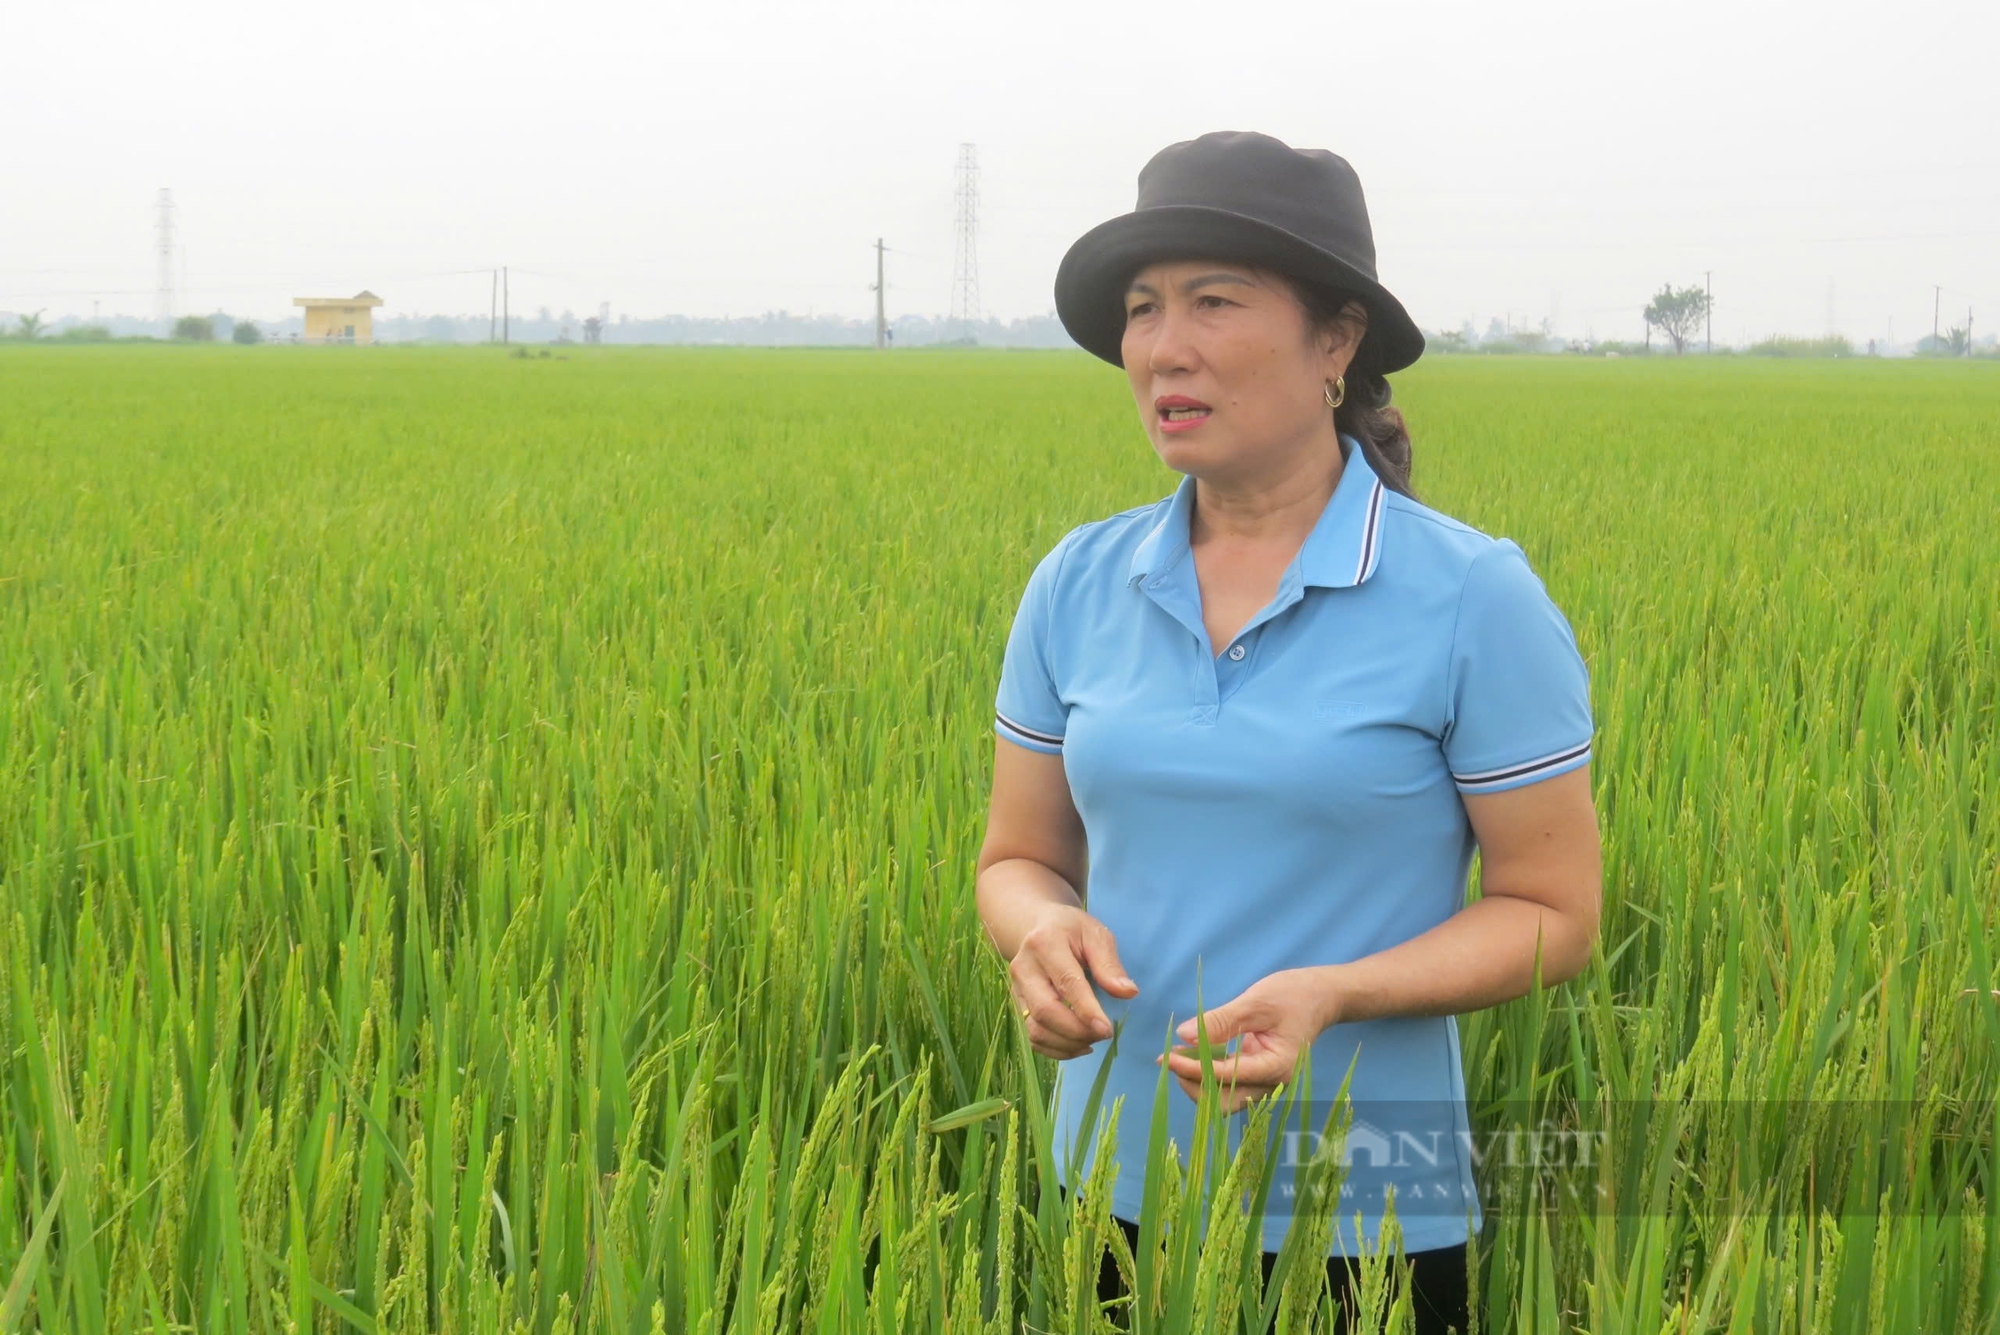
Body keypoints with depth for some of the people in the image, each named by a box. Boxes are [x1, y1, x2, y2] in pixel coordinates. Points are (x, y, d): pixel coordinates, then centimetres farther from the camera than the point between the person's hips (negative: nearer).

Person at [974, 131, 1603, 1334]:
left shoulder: (1475, 599, -10)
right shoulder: (1076, 584, 1)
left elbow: (1556, 914, -6)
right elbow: (1019, 857, 10)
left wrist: (1330, 995, -21)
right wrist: (1045, 931, -14)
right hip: (1113, 1194, 4)